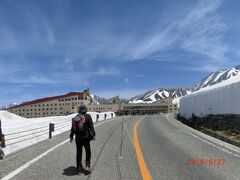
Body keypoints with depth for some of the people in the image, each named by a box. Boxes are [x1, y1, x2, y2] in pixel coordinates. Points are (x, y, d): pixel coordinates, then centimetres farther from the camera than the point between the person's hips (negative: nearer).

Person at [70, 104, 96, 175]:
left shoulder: (75, 117, 3)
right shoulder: (88, 116, -10)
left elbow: (73, 128, 7)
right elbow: (91, 126, -13)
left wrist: (71, 136, 16)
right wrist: (93, 135, -7)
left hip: (78, 138, 3)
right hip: (86, 137, -3)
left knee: (79, 153, 12)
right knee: (88, 152, 17)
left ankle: (79, 170, 18)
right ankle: (87, 166, 8)